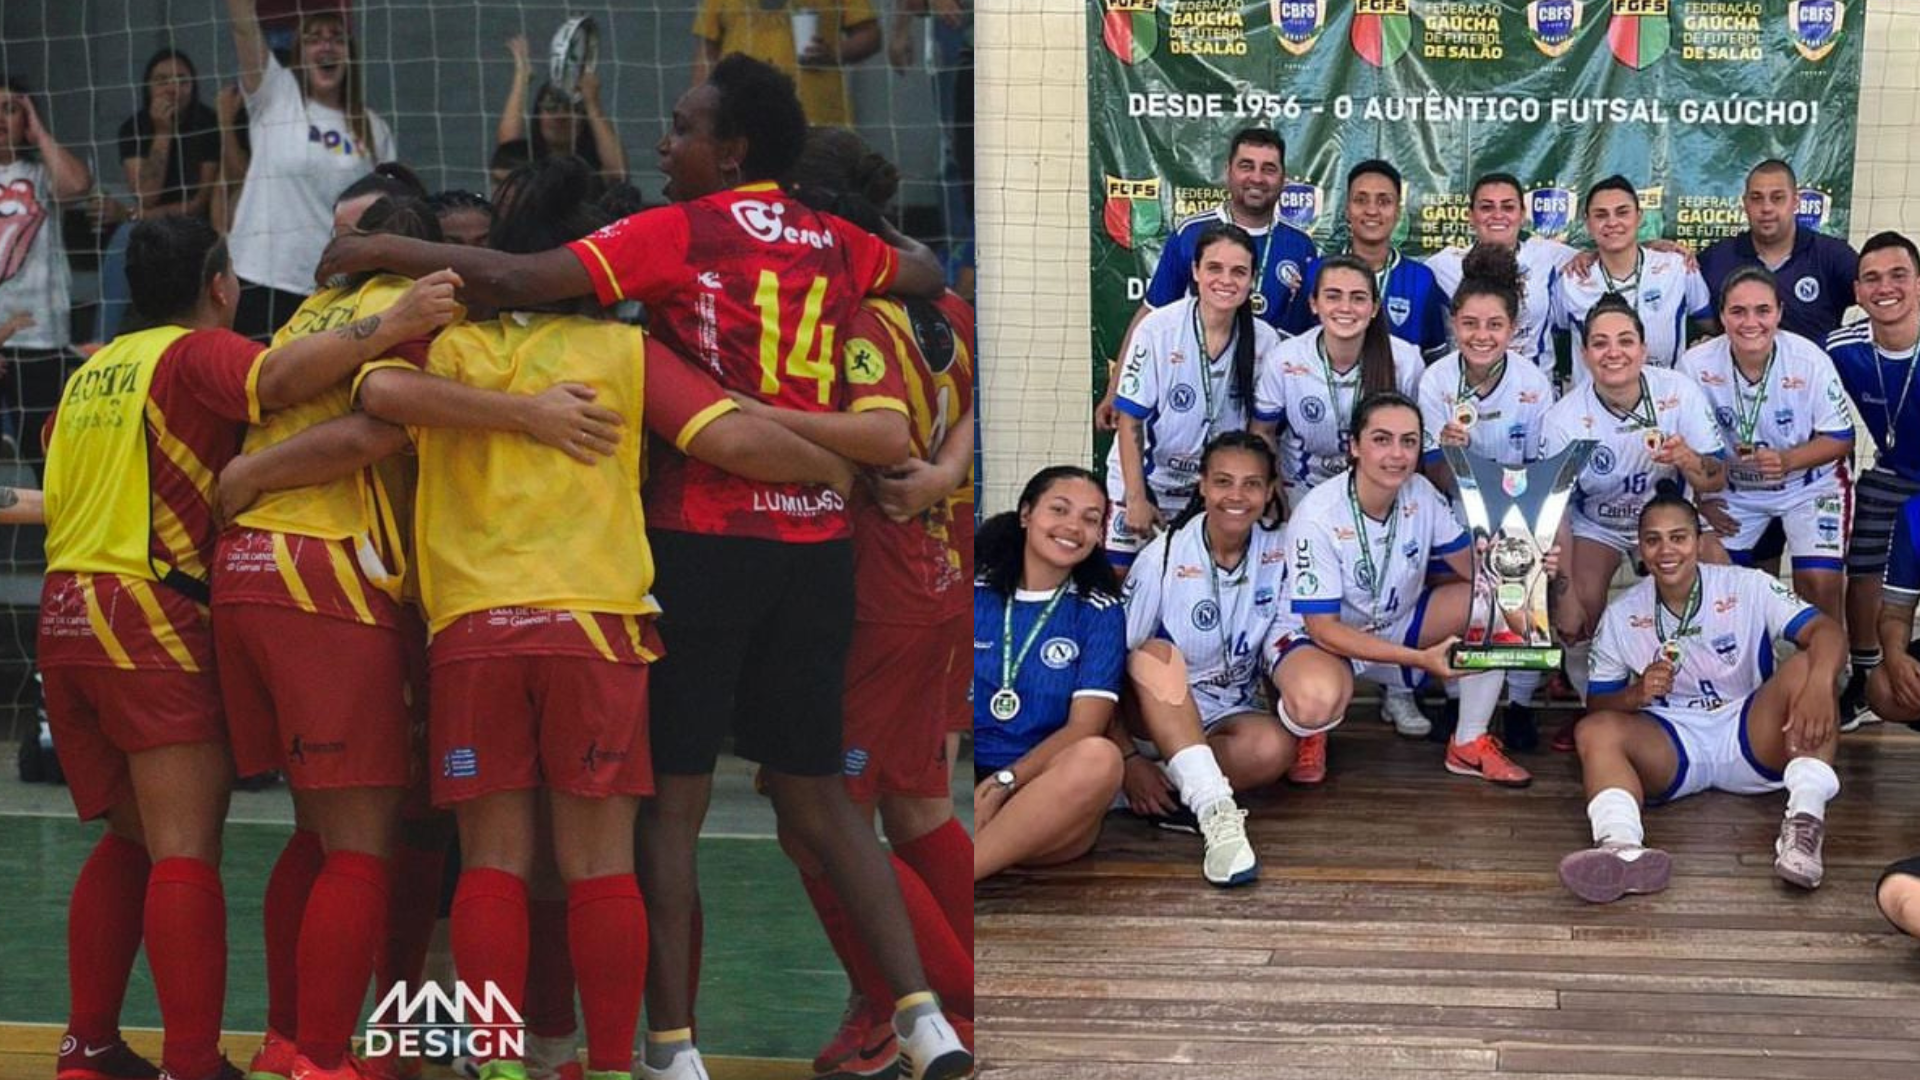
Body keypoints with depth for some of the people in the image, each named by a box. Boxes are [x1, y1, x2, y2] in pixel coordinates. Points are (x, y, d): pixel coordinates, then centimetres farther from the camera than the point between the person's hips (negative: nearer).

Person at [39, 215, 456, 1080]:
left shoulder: (88, 373, 18)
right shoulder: (196, 352, -5)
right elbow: (276, 377, -27)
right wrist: (391, 325, -33)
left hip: (63, 612, 8)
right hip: (152, 617, -8)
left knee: (127, 840, 18)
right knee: (185, 850, -8)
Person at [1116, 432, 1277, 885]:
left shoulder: (1278, 551, -5)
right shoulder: (1164, 558, -14)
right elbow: (1113, 659, -15)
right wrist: (1128, 759, -22)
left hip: (1231, 716, 2)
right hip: (1154, 714, -2)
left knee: (1275, 747, -30)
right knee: (1157, 654, -35)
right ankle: (1216, 812, -45)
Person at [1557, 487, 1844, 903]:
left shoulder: (1747, 587, -3)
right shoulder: (1620, 615, 5)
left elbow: (1826, 631, -17)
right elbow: (1597, 705, 8)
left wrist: (1819, 687, -40)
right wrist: (1638, 694, -16)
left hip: (1751, 739, -1)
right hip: (1670, 746, 1)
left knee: (1806, 667, -26)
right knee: (1595, 731, -28)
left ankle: (1805, 821, -40)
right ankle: (1622, 849, -58)